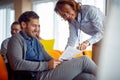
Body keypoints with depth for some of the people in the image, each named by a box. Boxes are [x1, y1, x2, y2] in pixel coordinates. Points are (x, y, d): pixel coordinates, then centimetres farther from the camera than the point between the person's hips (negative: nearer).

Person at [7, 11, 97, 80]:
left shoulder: (35, 40, 24)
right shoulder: (16, 40, -1)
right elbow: (17, 64, -19)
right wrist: (46, 65, -19)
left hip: (48, 73, 8)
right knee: (83, 60, -12)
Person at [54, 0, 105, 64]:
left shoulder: (90, 10, -26)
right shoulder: (72, 21, -6)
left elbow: (101, 32, -30)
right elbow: (72, 40, -7)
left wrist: (88, 42, -45)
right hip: (98, 40, 6)